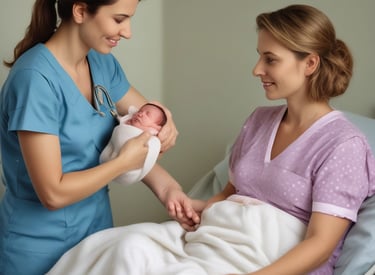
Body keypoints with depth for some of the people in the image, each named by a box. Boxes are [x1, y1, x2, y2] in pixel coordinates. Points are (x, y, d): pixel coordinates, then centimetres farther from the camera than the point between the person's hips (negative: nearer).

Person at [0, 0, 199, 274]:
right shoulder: (35, 78, -24)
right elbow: (53, 193, -25)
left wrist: (165, 185, -12)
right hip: (42, 248, -6)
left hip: (98, 226, 6)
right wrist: (124, 161, -17)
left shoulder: (103, 63, -2)